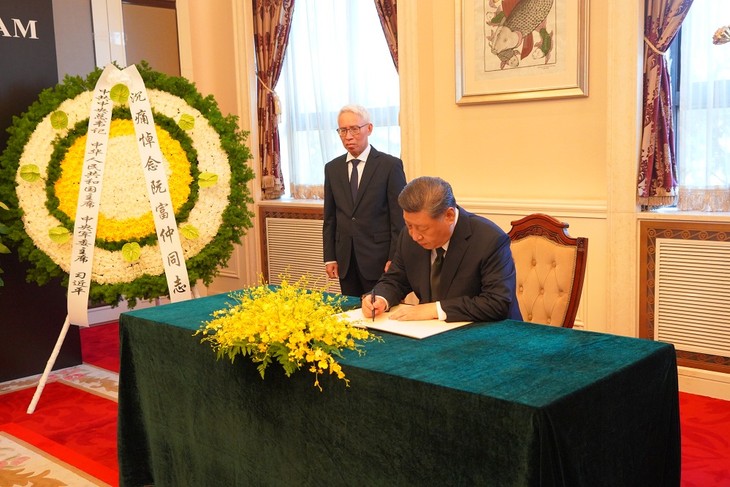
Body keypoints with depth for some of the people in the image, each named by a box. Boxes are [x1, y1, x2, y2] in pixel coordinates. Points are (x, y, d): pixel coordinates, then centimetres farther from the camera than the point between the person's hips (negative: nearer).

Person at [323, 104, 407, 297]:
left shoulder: (390, 165, -4)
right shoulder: (332, 168, 9)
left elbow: (399, 217, -5)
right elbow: (330, 218, 12)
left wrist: (394, 259, -10)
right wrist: (329, 257, 7)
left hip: (379, 259, -4)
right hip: (346, 261, 4)